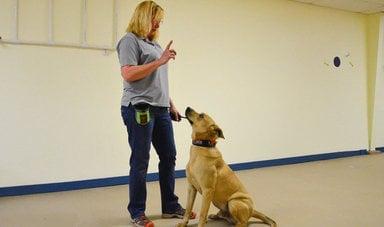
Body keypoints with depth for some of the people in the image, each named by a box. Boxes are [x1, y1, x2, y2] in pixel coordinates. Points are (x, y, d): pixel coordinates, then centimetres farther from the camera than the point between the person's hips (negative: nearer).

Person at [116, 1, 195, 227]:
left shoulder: (154, 43, 21)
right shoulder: (130, 40, -4)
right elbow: (128, 74, -16)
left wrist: (171, 105, 19)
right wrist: (159, 61, -18)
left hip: (160, 109, 8)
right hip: (139, 109, -8)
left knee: (169, 156, 10)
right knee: (140, 161, -1)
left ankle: (171, 206, 22)